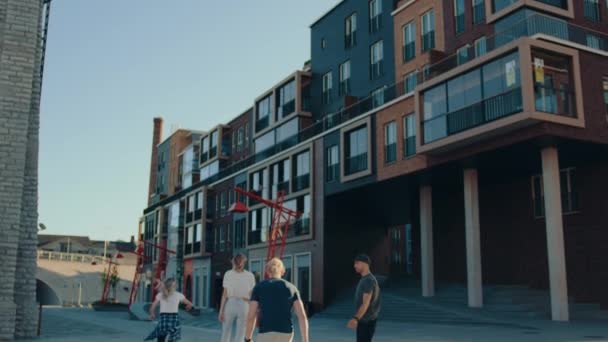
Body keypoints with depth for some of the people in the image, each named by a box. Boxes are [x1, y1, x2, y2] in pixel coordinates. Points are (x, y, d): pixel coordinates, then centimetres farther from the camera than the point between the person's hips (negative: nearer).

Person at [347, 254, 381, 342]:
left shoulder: (369, 280, -19)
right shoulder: (364, 279, 13)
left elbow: (366, 303, -29)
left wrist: (356, 318, -40)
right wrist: (357, 318, 24)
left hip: (367, 320, -10)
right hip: (363, 319, 10)